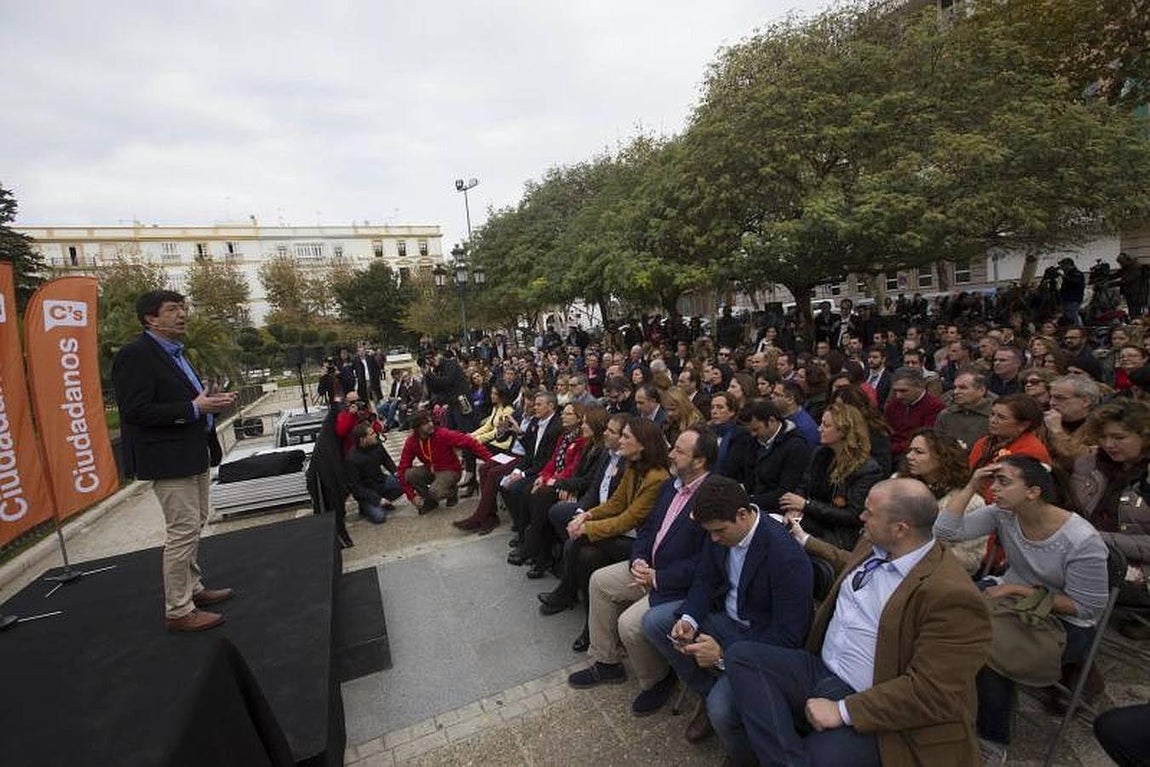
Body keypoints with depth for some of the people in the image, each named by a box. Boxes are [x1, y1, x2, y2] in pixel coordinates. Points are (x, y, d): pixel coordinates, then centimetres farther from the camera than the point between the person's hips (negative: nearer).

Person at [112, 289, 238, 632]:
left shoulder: (176, 353, 14)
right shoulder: (135, 355, -15)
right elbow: (136, 411, -22)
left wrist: (212, 401, 3)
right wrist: (194, 407, -23)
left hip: (193, 453, 10)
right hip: (168, 458, -10)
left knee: (194, 524, 19)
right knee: (183, 530, -3)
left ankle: (192, 588, 34)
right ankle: (178, 610, 11)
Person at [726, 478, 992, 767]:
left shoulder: (952, 596, -21)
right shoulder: (873, 546, 4)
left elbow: (930, 691, -22)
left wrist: (844, 711, -21)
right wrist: (806, 541, 36)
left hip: (874, 711, -8)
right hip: (822, 670, 8)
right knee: (741, 655, -13)